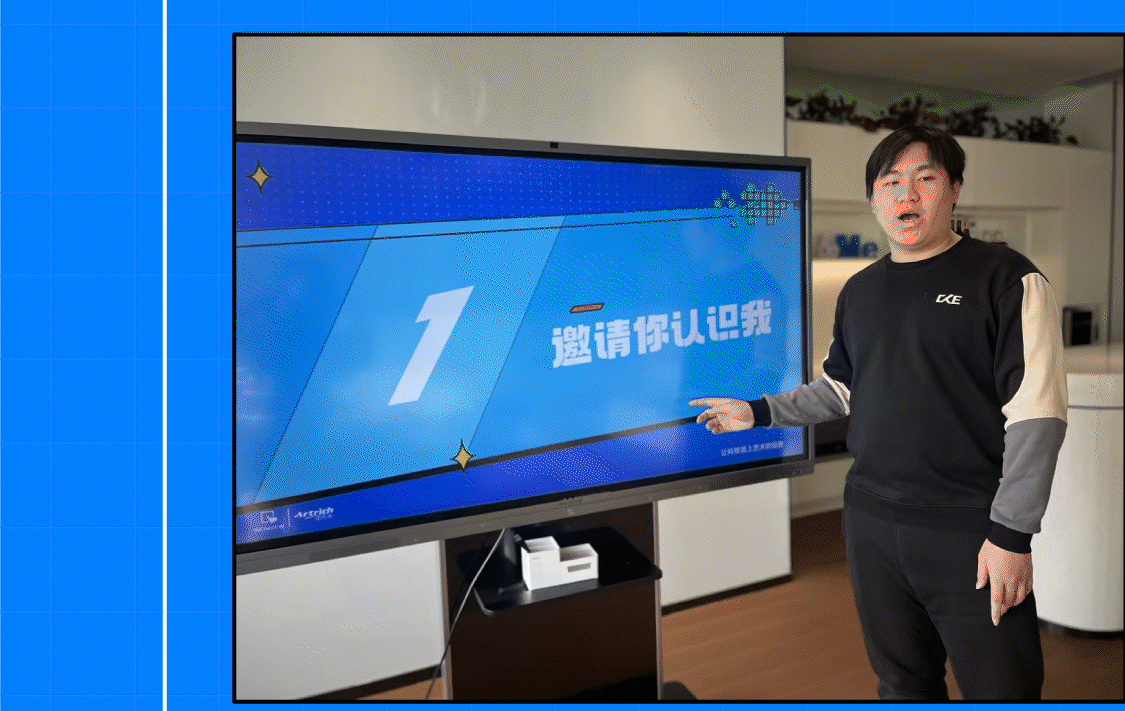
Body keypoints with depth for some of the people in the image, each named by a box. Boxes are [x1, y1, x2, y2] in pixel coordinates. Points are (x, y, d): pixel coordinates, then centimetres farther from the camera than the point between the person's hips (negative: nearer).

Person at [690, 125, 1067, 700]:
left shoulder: (1005, 278, -7)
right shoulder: (859, 292, 10)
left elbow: (1037, 415, -12)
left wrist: (1011, 534, -15)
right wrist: (759, 413, 14)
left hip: (969, 532, -5)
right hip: (871, 523, 5)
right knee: (903, 684, 18)